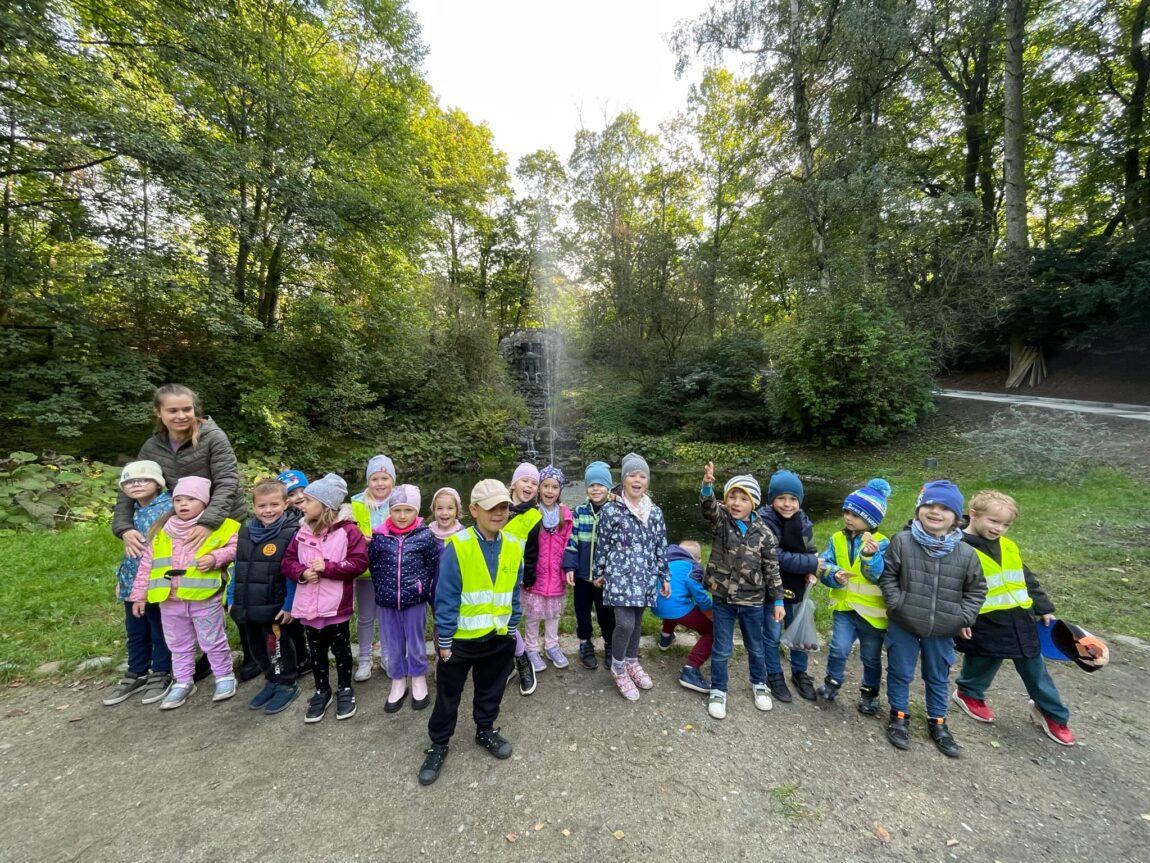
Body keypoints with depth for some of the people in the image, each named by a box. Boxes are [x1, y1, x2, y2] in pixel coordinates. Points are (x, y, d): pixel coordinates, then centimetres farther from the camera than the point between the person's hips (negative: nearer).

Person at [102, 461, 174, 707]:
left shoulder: (169, 507, -15)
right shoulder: (132, 511, 9)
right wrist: (122, 577, 18)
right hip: (132, 583, 7)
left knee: (160, 631, 8)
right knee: (135, 633, 18)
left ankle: (161, 674, 24)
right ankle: (137, 674, 34)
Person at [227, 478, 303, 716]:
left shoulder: (291, 533, -17)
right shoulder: (245, 530, 4)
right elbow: (237, 566, 12)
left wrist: (289, 605, -18)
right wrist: (232, 598, 10)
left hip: (274, 608, -7)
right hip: (247, 606, 7)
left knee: (279, 646, 8)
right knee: (257, 647, 21)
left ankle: (287, 685, 28)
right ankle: (272, 681, 41)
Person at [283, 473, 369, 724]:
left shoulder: (348, 530, -14)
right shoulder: (302, 532, 2)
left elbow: (359, 563, -17)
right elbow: (287, 561, 6)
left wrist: (328, 567, -23)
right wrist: (301, 572, -13)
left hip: (336, 606, -4)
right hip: (308, 606, 5)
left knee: (341, 650, 14)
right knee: (316, 652, 20)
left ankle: (345, 690, 34)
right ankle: (322, 691, 38)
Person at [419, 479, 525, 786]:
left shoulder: (513, 546, -6)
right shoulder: (457, 546, -21)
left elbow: (513, 592, 4)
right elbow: (446, 597, -15)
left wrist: (511, 628, 7)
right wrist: (444, 639, -11)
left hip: (498, 635, 4)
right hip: (461, 637, -4)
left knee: (491, 689, 22)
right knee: (448, 694, 15)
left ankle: (485, 731, 46)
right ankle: (438, 744, 37)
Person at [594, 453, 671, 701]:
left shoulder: (655, 512, 4)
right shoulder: (611, 510, -8)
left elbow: (661, 546, 10)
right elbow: (603, 544, -1)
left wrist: (665, 577, 11)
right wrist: (599, 573, 4)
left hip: (645, 576, 4)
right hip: (619, 575, -4)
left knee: (637, 621, 15)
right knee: (625, 623, -9)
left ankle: (632, 662, 38)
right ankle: (618, 667, 18)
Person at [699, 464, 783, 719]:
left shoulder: (763, 532, -9)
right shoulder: (720, 519, -11)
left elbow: (772, 569, -1)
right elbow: (708, 505, -34)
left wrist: (778, 601, 0)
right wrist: (707, 485, -55)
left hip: (753, 601, 1)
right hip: (722, 598, -1)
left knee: (755, 647, 23)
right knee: (722, 649, 11)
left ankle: (759, 683, 48)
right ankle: (718, 690, 31)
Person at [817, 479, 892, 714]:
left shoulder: (881, 543, -13)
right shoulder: (837, 539, -2)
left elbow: (880, 576, -23)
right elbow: (825, 565, -4)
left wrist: (870, 556, -40)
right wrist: (835, 575, -25)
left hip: (871, 611, -2)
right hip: (844, 607, 2)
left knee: (871, 657, 15)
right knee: (838, 649, -4)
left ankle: (869, 692, 39)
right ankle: (833, 681, 23)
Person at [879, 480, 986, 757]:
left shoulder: (966, 553, -8)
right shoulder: (902, 542, -14)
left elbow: (976, 589, 6)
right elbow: (887, 575, -7)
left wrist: (965, 618, -1)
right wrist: (897, 604, -13)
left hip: (942, 631, 2)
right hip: (903, 626, -2)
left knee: (938, 678, 21)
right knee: (900, 674, 13)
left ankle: (937, 722, 42)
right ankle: (899, 716, 34)